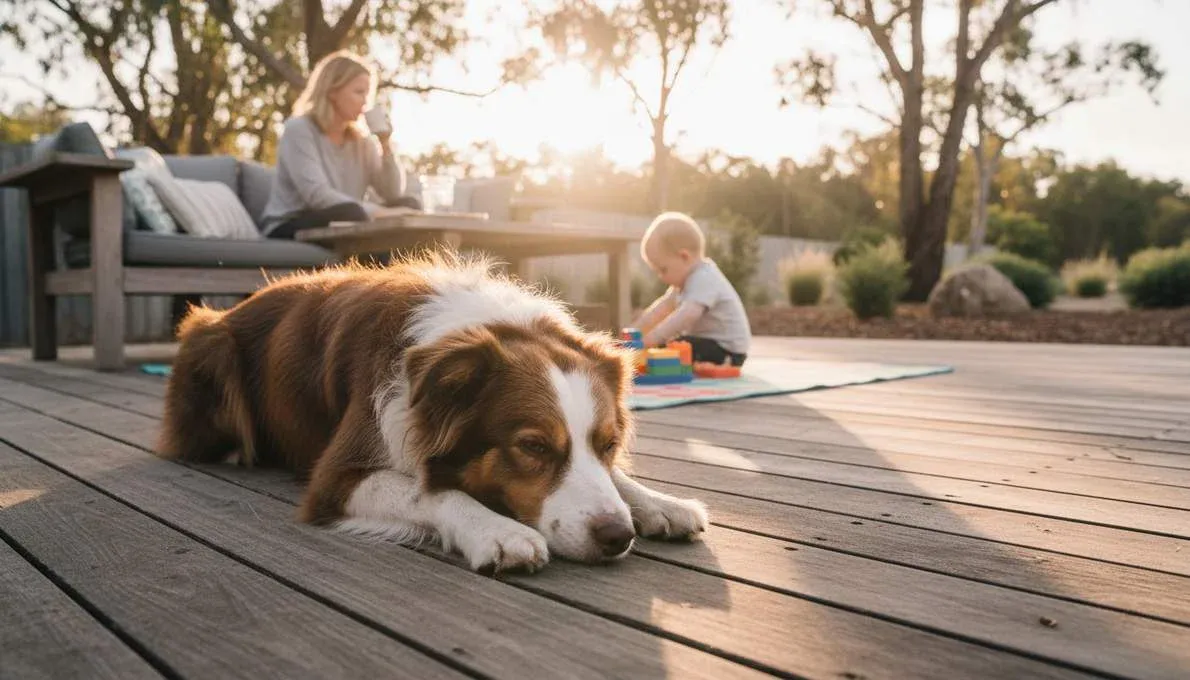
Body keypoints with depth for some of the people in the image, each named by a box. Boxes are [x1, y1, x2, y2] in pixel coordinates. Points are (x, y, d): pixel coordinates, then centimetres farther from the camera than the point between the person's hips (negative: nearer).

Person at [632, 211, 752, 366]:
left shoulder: (704, 280, -21)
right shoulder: (688, 276, 12)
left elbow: (687, 315, -36)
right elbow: (662, 307, 12)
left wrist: (650, 340, -42)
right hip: (708, 342, 11)